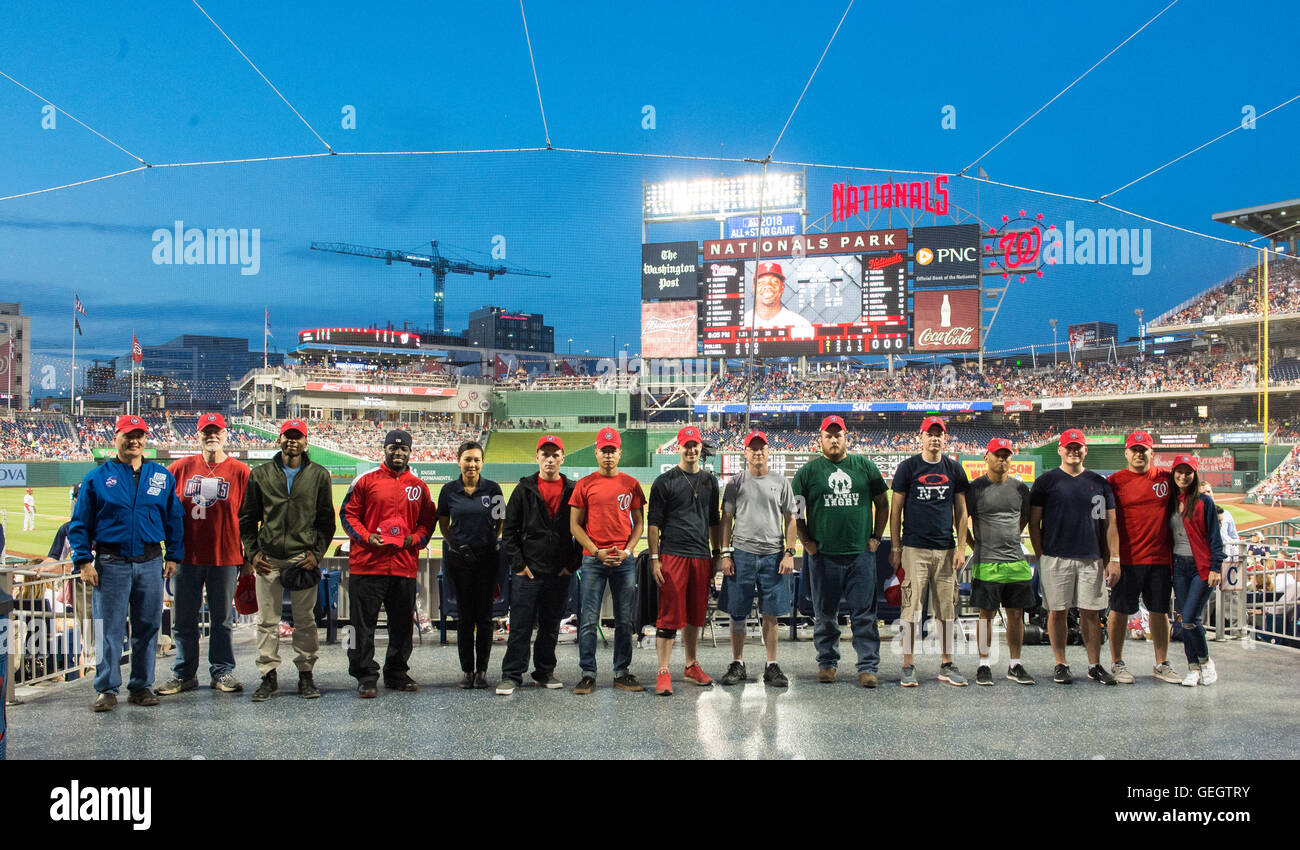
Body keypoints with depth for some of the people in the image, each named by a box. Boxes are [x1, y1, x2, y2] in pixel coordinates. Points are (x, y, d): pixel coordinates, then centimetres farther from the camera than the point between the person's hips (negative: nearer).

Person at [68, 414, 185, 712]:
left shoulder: (162, 477, 9)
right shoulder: (97, 478, 3)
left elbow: (173, 519, 12)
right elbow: (80, 524, 3)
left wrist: (173, 556, 7)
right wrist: (84, 561, -5)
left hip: (150, 563, 2)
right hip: (111, 563, -2)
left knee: (148, 627, 7)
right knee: (109, 628, -1)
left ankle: (141, 686, 18)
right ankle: (107, 689, 8)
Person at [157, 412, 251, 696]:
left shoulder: (240, 472, 0)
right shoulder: (181, 468, 5)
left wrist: (248, 559, 1)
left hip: (225, 558, -2)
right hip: (187, 556, 2)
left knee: (223, 619, 7)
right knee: (184, 620, 9)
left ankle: (222, 672, 17)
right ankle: (184, 674, 19)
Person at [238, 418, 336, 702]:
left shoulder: (319, 475, 8)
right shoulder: (261, 474, 10)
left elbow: (326, 520, 8)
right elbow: (247, 519, 13)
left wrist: (316, 553, -3)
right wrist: (252, 552, 1)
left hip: (303, 557, -1)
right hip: (268, 558, 1)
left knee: (305, 620, 3)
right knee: (267, 620, 1)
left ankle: (305, 675, 11)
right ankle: (269, 676, 9)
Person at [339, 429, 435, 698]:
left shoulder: (419, 486, 10)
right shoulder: (366, 480, 2)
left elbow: (428, 520, 16)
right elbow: (348, 513, 3)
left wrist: (415, 539, -2)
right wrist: (366, 537, -11)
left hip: (405, 564, 3)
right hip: (367, 564, -3)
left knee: (402, 623, 10)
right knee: (364, 623, -1)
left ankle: (397, 674, 23)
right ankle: (366, 677, 8)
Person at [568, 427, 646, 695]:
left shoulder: (631, 484, 7)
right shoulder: (585, 484, 3)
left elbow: (639, 523, 11)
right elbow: (575, 525, 2)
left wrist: (628, 550, -5)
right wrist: (597, 552, -9)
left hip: (624, 561, 2)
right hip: (593, 560, -2)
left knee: (624, 620, 7)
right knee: (589, 620, -2)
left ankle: (622, 673, 16)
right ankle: (588, 674, 6)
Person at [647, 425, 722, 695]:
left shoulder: (709, 480, 15)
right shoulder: (665, 482, 0)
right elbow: (653, 522, -2)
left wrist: (717, 554, 16)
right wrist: (655, 558, -8)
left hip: (702, 556, 5)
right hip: (673, 554, -5)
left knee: (696, 615, 11)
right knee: (670, 614, -7)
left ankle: (692, 665, 23)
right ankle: (663, 673, -3)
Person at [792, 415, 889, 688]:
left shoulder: (865, 466, 9)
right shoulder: (808, 471, 5)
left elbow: (882, 503, 15)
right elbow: (795, 510, 8)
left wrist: (876, 537, 7)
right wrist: (806, 541, 0)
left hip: (861, 553, 0)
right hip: (823, 554, 0)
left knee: (864, 613, 1)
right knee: (825, 614, 8)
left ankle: (868, 666, 7)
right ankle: (827, 663, 21)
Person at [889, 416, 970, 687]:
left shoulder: (954, 469, 9)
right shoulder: (908, 467, 1)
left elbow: (961, 511, 13)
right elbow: (895, 509, 2)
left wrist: (961, 547, 4)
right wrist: (895, 547, -3)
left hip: (945, 549, 3)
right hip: (914, 548, -3)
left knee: (947, 608, 6)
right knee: (911, 607, -3)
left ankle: (946, 665, 16)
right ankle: (908, 666, 4)